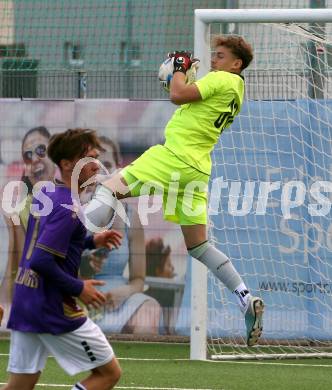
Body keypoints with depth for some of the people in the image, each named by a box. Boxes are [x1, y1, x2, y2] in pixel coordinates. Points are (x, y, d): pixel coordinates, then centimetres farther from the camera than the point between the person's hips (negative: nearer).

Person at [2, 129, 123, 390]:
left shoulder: (44, 193, 10)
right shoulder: (69, 209, -18)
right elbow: (41, 261, -24)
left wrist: (91, 241, 16)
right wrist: (79, 289, -14)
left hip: (24, 305, 9)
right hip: (54, 310, -9)